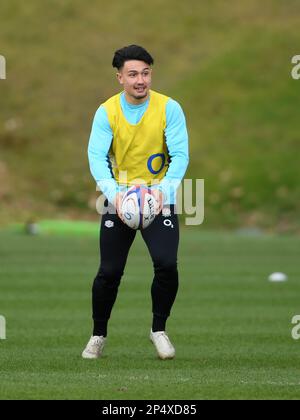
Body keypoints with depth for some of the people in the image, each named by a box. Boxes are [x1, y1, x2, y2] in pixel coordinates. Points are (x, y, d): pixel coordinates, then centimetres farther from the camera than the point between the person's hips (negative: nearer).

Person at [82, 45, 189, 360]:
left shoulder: (169, 108, -9)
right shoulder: (106, 112, -7)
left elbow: (180, 154, -13)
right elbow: (97, 157, -13)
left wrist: (163, 189, -30)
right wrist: (113, 193, -30)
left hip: (159, 200, -1)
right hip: (119, 200, 1)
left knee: (166, 264, -18)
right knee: (109, 272, -1)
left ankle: (159, 330, 5)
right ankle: (98, 335, 21)